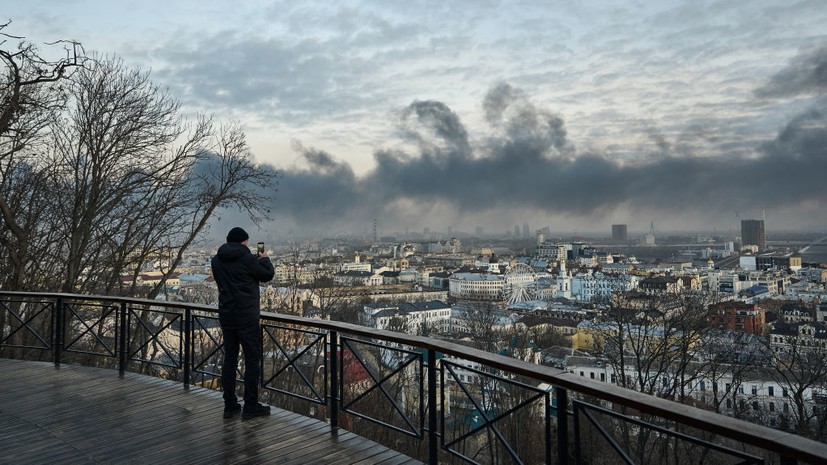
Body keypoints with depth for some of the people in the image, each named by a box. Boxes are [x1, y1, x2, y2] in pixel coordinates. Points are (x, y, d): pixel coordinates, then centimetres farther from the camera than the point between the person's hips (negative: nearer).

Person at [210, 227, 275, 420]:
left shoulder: (216, 260, 4)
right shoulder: (248, 258, -14)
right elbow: (267, 275, -2)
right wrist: (264, 259, 17)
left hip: (226, 316, 6)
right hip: (247, 317, -6)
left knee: (229, 359, 13)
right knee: (252, 360, 2)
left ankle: (229, 405, 18)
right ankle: (251, 406, 6)